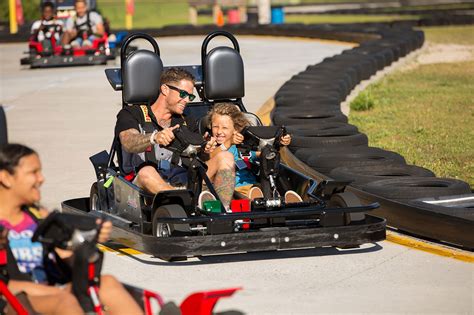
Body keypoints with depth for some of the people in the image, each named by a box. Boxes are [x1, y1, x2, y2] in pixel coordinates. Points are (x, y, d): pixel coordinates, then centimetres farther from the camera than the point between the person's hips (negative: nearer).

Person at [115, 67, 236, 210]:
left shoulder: (186, 123, 26)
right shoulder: (131, 114, 11)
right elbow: (129, 143, -12)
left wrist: (205, 149, -16)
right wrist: (154, 138, -34)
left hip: (182, 183, 4)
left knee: (225, 158, -14)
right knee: (147, 172, -37)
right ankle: (196, 201, -59)